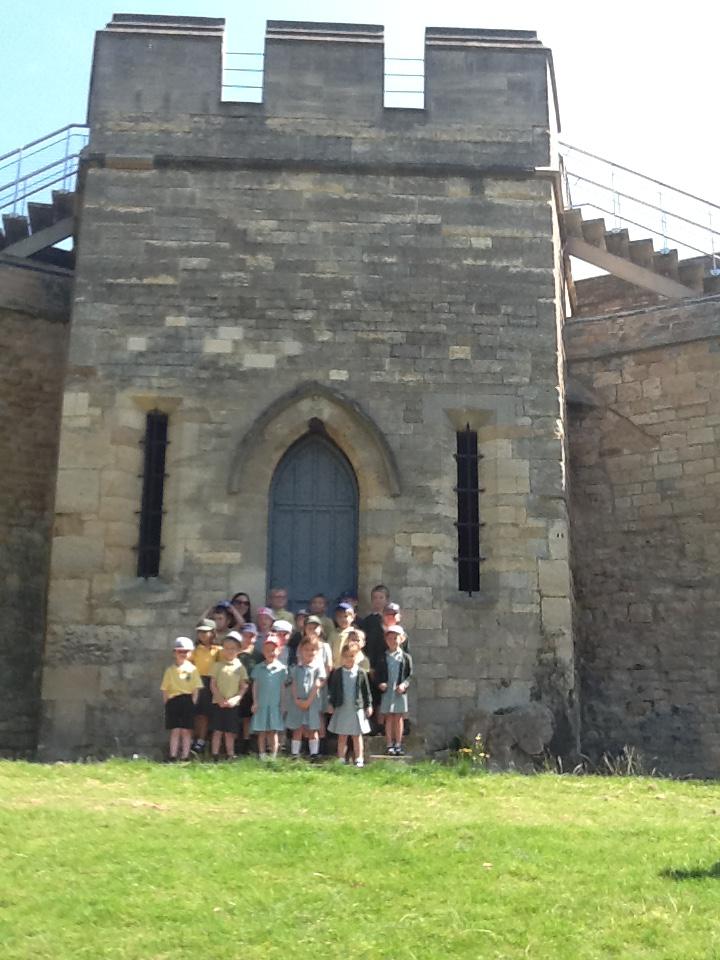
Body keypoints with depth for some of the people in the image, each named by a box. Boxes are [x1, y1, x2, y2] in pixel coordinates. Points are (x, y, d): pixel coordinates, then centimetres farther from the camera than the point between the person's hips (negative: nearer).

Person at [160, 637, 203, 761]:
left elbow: (196, 689, 1)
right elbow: (165, 690, 8)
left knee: (186, 731, 3)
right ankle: (172, 757, 2)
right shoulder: (170, 670, 7)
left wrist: (192, 703, -5)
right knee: (175, 731, -1)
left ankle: (185, 757, 8)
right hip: (173, 702, 1)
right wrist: (167, 704, 1)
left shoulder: (192, 669, 3)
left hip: (187, 702, -1)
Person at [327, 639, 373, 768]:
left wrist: (368, 705, 2)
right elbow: (332, 690, 6)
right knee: (342, 736, 8)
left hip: (357, 709, -1)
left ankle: (359, 759, 12)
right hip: (341, 709, 1)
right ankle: (341, 759, 15)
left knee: (357, 736, 6)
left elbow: (366, 691, 2)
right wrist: (331, 704, 3)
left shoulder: (361, 673, -3)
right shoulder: (337, 673, 0)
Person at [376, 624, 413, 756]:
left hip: (400, 692, 0)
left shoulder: (405, 657, 3)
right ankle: (389, 746, 7)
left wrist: (404, 684, -14)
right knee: (388, 719, 3)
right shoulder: (383, 657, 6)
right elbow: (377, 674, 7)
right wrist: (380, 683, -11)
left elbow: (410, 674, 2)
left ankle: (398, 745, 11)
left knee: (398, 718, 5)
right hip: (386, 692, 0)